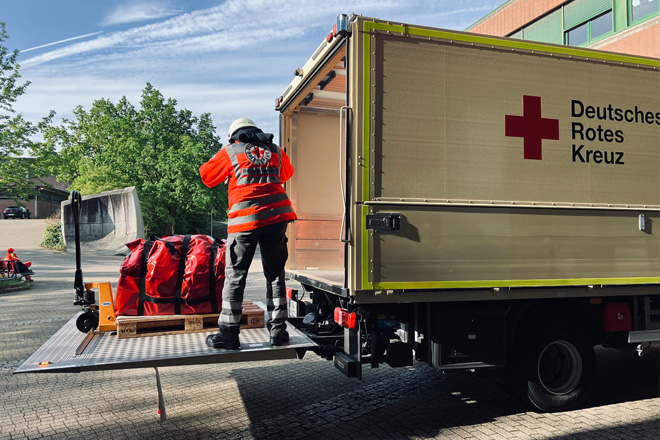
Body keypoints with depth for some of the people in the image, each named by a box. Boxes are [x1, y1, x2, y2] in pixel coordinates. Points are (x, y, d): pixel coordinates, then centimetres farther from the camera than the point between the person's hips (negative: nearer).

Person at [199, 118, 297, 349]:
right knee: (275, 274, 13)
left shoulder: (230, 151, 7)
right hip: (276, 216, 3)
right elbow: (286, 174, 34)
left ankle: (228, 333, 9)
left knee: (235, 275, 6)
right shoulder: (276, 150, 16)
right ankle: (278, 330, 16)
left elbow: (206, 175, 16)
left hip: (245, 219, -3)